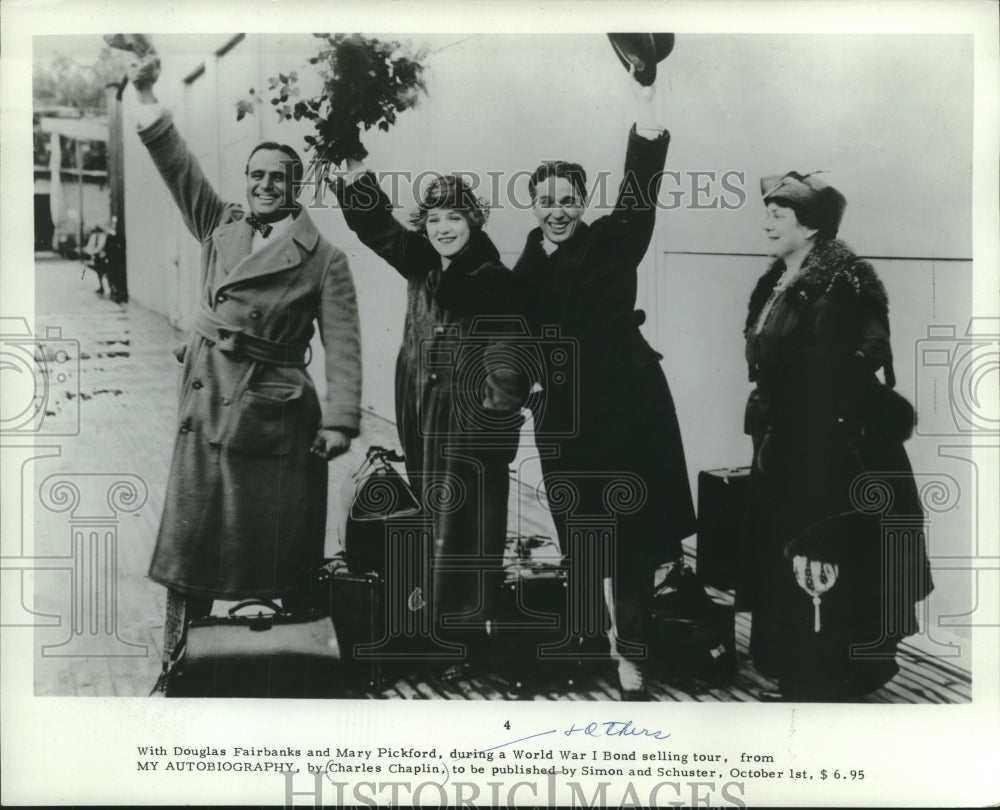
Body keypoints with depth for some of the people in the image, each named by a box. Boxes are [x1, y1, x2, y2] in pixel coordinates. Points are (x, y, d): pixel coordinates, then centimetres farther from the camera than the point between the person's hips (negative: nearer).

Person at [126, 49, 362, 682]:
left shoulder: (323, 257, -2)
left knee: (278, 540, 4)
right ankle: (179, 653, 15)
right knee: (191, 529, 5)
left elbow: (343, 345, -7)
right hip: (207, 401, 4)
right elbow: (181, 169, 6)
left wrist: (340, 420, -16)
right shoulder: (219, 227, 12)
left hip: (276, 410, -4)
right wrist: (147, 99, -5)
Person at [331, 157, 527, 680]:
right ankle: (440, 633, 28)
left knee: (461, 532, -3)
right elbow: (377, 227, 11)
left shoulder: (493, 279, -10)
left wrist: (504, 387, -35)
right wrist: (357, 183, -6)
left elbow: (504, 342, -19)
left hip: (471, 425, -7)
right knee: (434, 524, 15)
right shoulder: (421, 266, 8)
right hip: (422, 418, 7)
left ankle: (466, 643, 7)